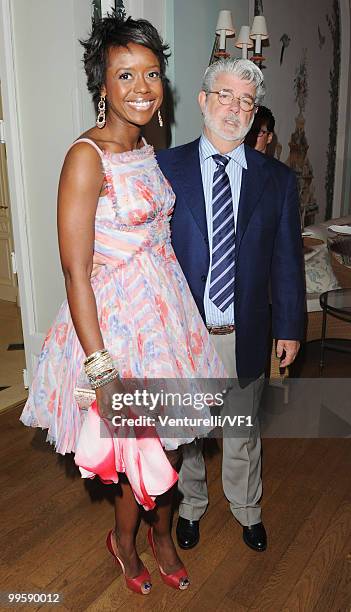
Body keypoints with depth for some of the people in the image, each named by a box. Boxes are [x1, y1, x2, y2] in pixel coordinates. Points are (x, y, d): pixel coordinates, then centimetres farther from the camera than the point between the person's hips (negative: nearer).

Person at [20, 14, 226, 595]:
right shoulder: (86, 156, -17)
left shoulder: (148, 150, 8)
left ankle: (160, 532, 46)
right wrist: (101, 368, -21)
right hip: (115, 315, -7)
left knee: (167, 436, 19)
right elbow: (76, 271, -20)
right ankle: (125, 538, 42)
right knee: (144, 445, 10)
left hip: (165, 305, 7)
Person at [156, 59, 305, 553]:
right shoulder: (164, 168, -4)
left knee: (244, 431, 19)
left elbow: (287, 260, 3)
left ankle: (247, 511, 45)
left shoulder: (277, 178, 0)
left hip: (246, 335, 1)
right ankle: (191, 505, 45)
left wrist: (290, 328, 2)